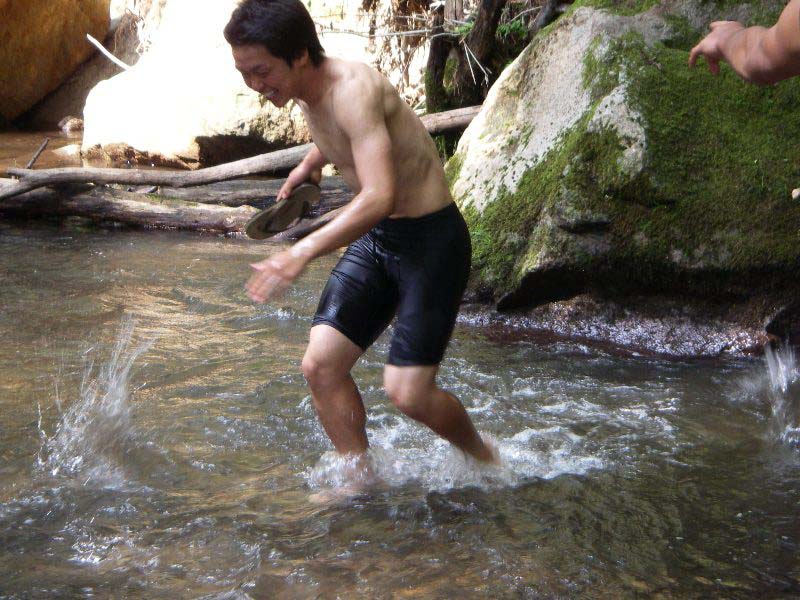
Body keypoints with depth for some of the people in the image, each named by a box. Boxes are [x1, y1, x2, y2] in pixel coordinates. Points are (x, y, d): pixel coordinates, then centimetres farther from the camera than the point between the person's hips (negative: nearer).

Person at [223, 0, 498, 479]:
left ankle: (484, 457, 20)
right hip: (375, 240, 9)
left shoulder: (353, 90, -25)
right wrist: (311, 163, 33)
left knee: (408, 393, -10)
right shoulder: (309, 96, 2)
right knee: (321, 365, -2)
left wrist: (305, 251, -44)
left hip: (431, 240, -8)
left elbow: (379, 197, -37)